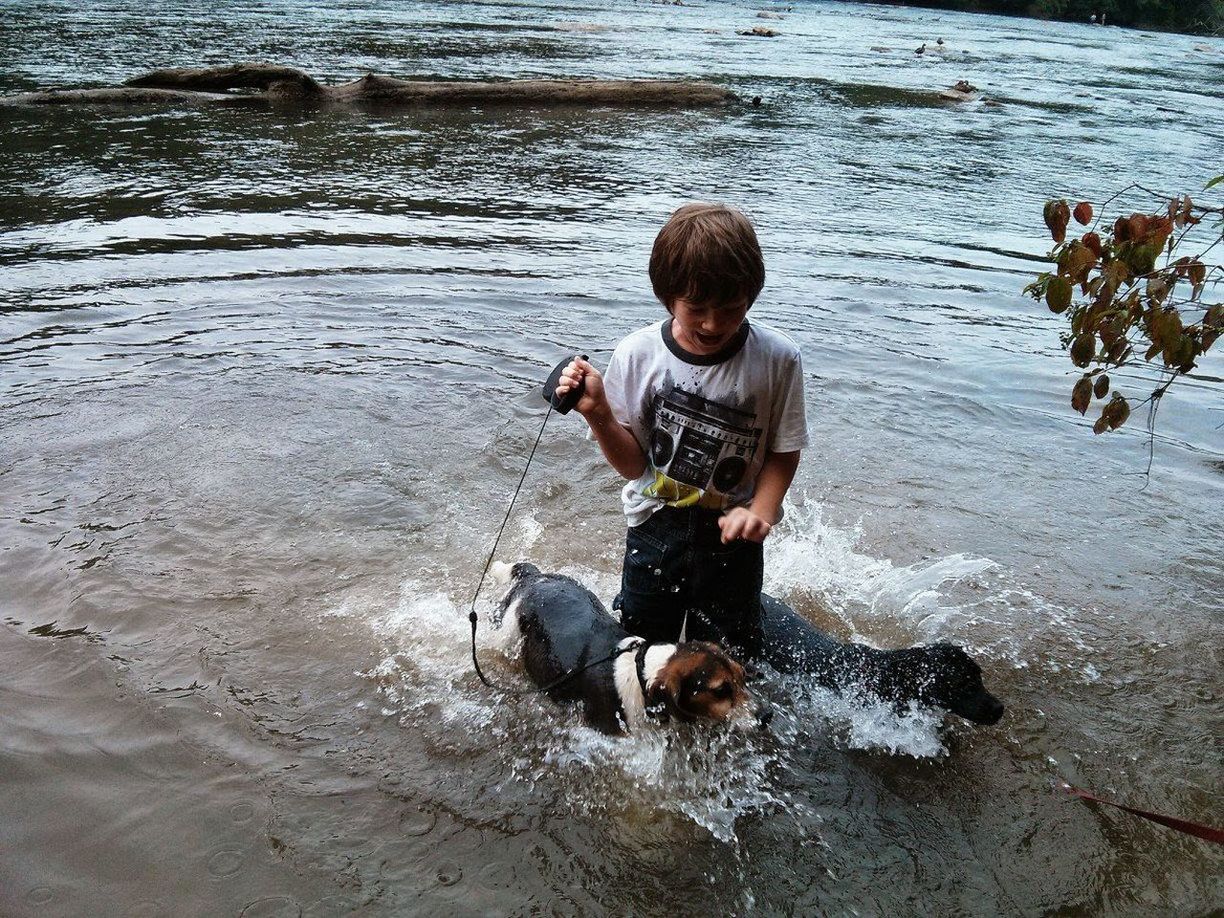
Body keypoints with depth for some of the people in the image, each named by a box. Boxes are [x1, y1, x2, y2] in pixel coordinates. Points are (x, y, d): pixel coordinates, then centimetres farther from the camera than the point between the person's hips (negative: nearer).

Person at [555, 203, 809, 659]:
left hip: (732, 535, 0)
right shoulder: (638, 354, -14)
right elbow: (634, 464, -8)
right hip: (654, 530, 1)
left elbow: (783, 450, -3)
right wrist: (598, 414, -26)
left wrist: (761, 510, -20)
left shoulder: (777, 359, -16)